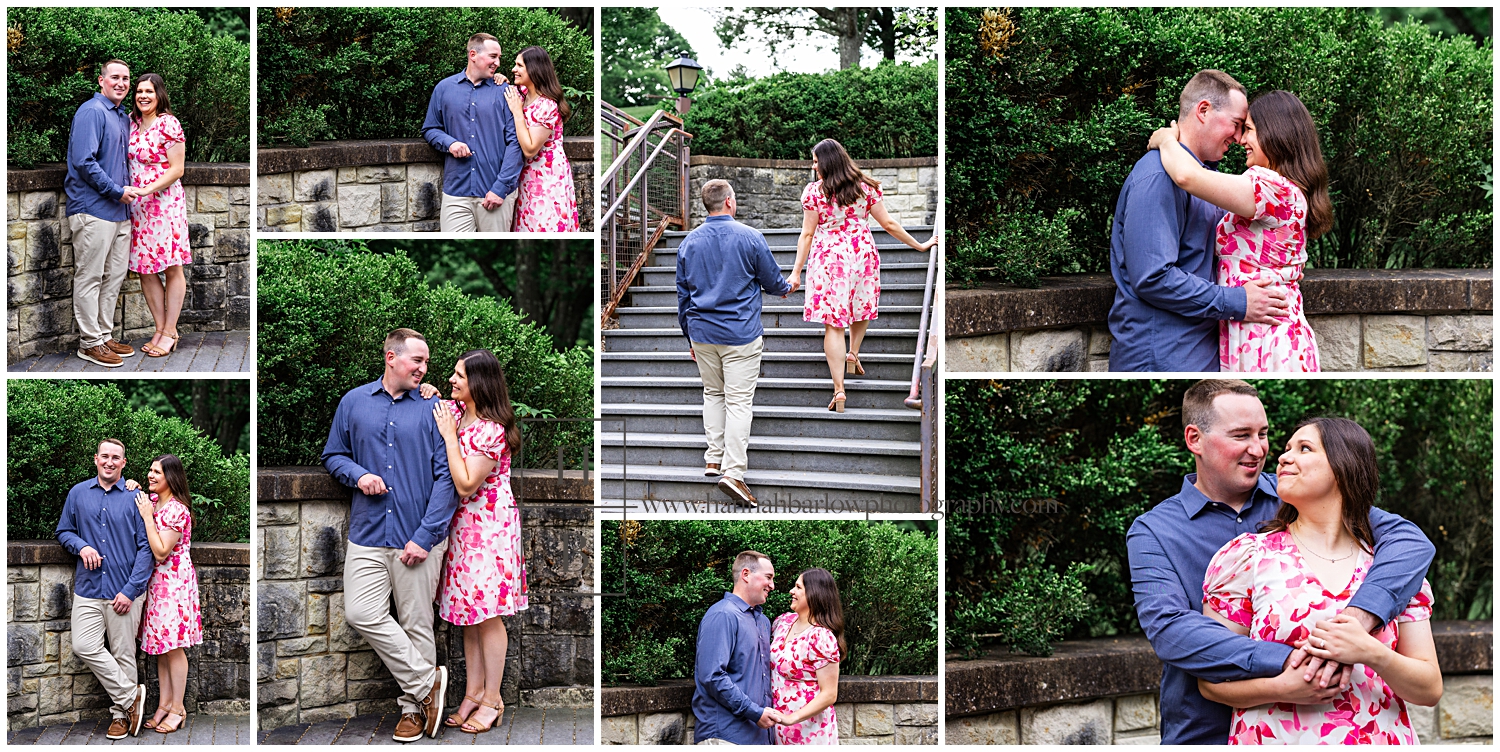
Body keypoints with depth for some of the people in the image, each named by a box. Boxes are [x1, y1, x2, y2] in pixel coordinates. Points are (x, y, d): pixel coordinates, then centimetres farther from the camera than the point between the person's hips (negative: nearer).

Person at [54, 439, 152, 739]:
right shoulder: (78, 494, 7)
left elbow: (146, 547, -4)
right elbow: (63, 531, 16)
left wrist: (130, 590, -11)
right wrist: (81, 546, -8)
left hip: (124, 591, -2)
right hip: (89, 588, 2)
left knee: (123, 654, 3)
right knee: (84, 647, -11)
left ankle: (120, 713, 17)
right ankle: (131, 696, 2)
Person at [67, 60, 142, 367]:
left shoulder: (123, 116, 17)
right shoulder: (91, 111, -11)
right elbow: (83, 161, -20)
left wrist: (129, 189, 10)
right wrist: (117, 191, -16)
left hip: (120, 209, 9)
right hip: (93, 209, -9)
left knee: (114, 276, 13)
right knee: (90, 278, -2)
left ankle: (105, 335, 22)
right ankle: (90, 342, 2)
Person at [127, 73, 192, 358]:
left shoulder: (168, 124, -8)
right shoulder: (131, 122, 11)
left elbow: (177, 169, -11)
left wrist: (147, 189, -18)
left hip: (165, 203, -7)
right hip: (137, 207, 7)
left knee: (171, 268, -1)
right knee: (144, 269, 7)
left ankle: (170, 332, 4)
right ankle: (160, 328, 15)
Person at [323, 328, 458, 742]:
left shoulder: (432, 408, 0)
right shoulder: (354, 402, 7)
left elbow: (446, 477, -4)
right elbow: (333, 455, 16)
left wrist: (425, 537, -12)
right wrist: (358, 475, -7)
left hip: (418, 537, -2)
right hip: (368, 533, 2)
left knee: (416, 624, 4)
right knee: (362, 614, -10)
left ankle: (413, 707, 18)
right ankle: (428, 681, 1)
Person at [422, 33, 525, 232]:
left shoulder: (504, 91, 3)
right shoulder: (444, 88, 9)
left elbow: (514, 142, -3)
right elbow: (429, 129, 16)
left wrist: (501, 187, -11)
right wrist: (449, 143, -7)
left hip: (495, 193, -1)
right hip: (456, 192, 1)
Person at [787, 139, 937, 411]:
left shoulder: (814, 192, -8)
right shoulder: (865, 187, 1)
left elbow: (807, 234, -7)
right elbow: (889, 224, 2)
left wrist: (796, 271, -2)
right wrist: (919, 246, 13)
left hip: (828, 257, -3)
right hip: (863, 253, 3)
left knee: (833, 324, -2)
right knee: (861, 307, 31)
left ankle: (839, 389, -7)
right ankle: (853, 354, 32)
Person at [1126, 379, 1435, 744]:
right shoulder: (1152, 532, -4)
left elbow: (1407, 539, -11)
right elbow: (1168, 628, -20)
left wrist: (1356, 619, -30)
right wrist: (1284, 662, -32)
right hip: (1204, 735, -1)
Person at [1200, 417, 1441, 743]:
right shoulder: (1246, 556, -3)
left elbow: (1431, 689, 0)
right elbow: (1211, 681, -5)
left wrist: (1372, 654, -18)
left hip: (1382, 737, 2)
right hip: (1274, 739, -2)